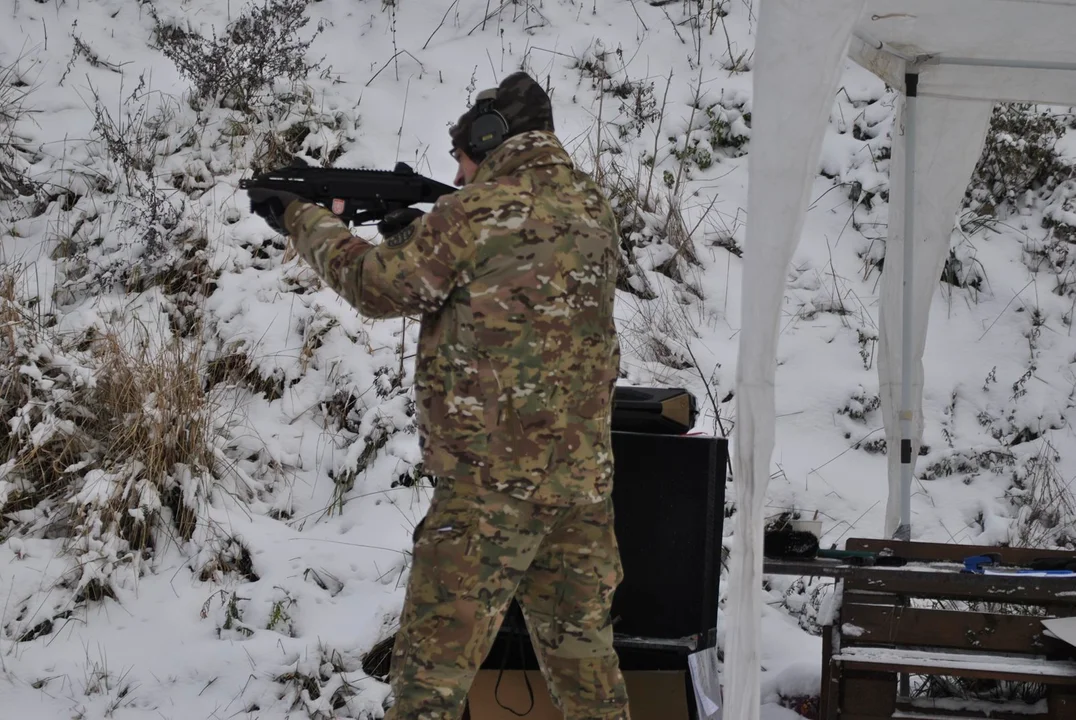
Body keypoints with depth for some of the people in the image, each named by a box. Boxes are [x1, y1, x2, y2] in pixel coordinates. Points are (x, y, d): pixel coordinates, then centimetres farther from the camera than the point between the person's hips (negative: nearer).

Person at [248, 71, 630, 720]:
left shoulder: (478, 213, -11)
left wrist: (305, 219, 11)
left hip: (492, 480, -7)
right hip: (584, 474, 7)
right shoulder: (593, 208, 9)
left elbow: (379, 286, -2)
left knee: (433, 665, 0)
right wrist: (423, 237, 14)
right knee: (582, 646, 14)